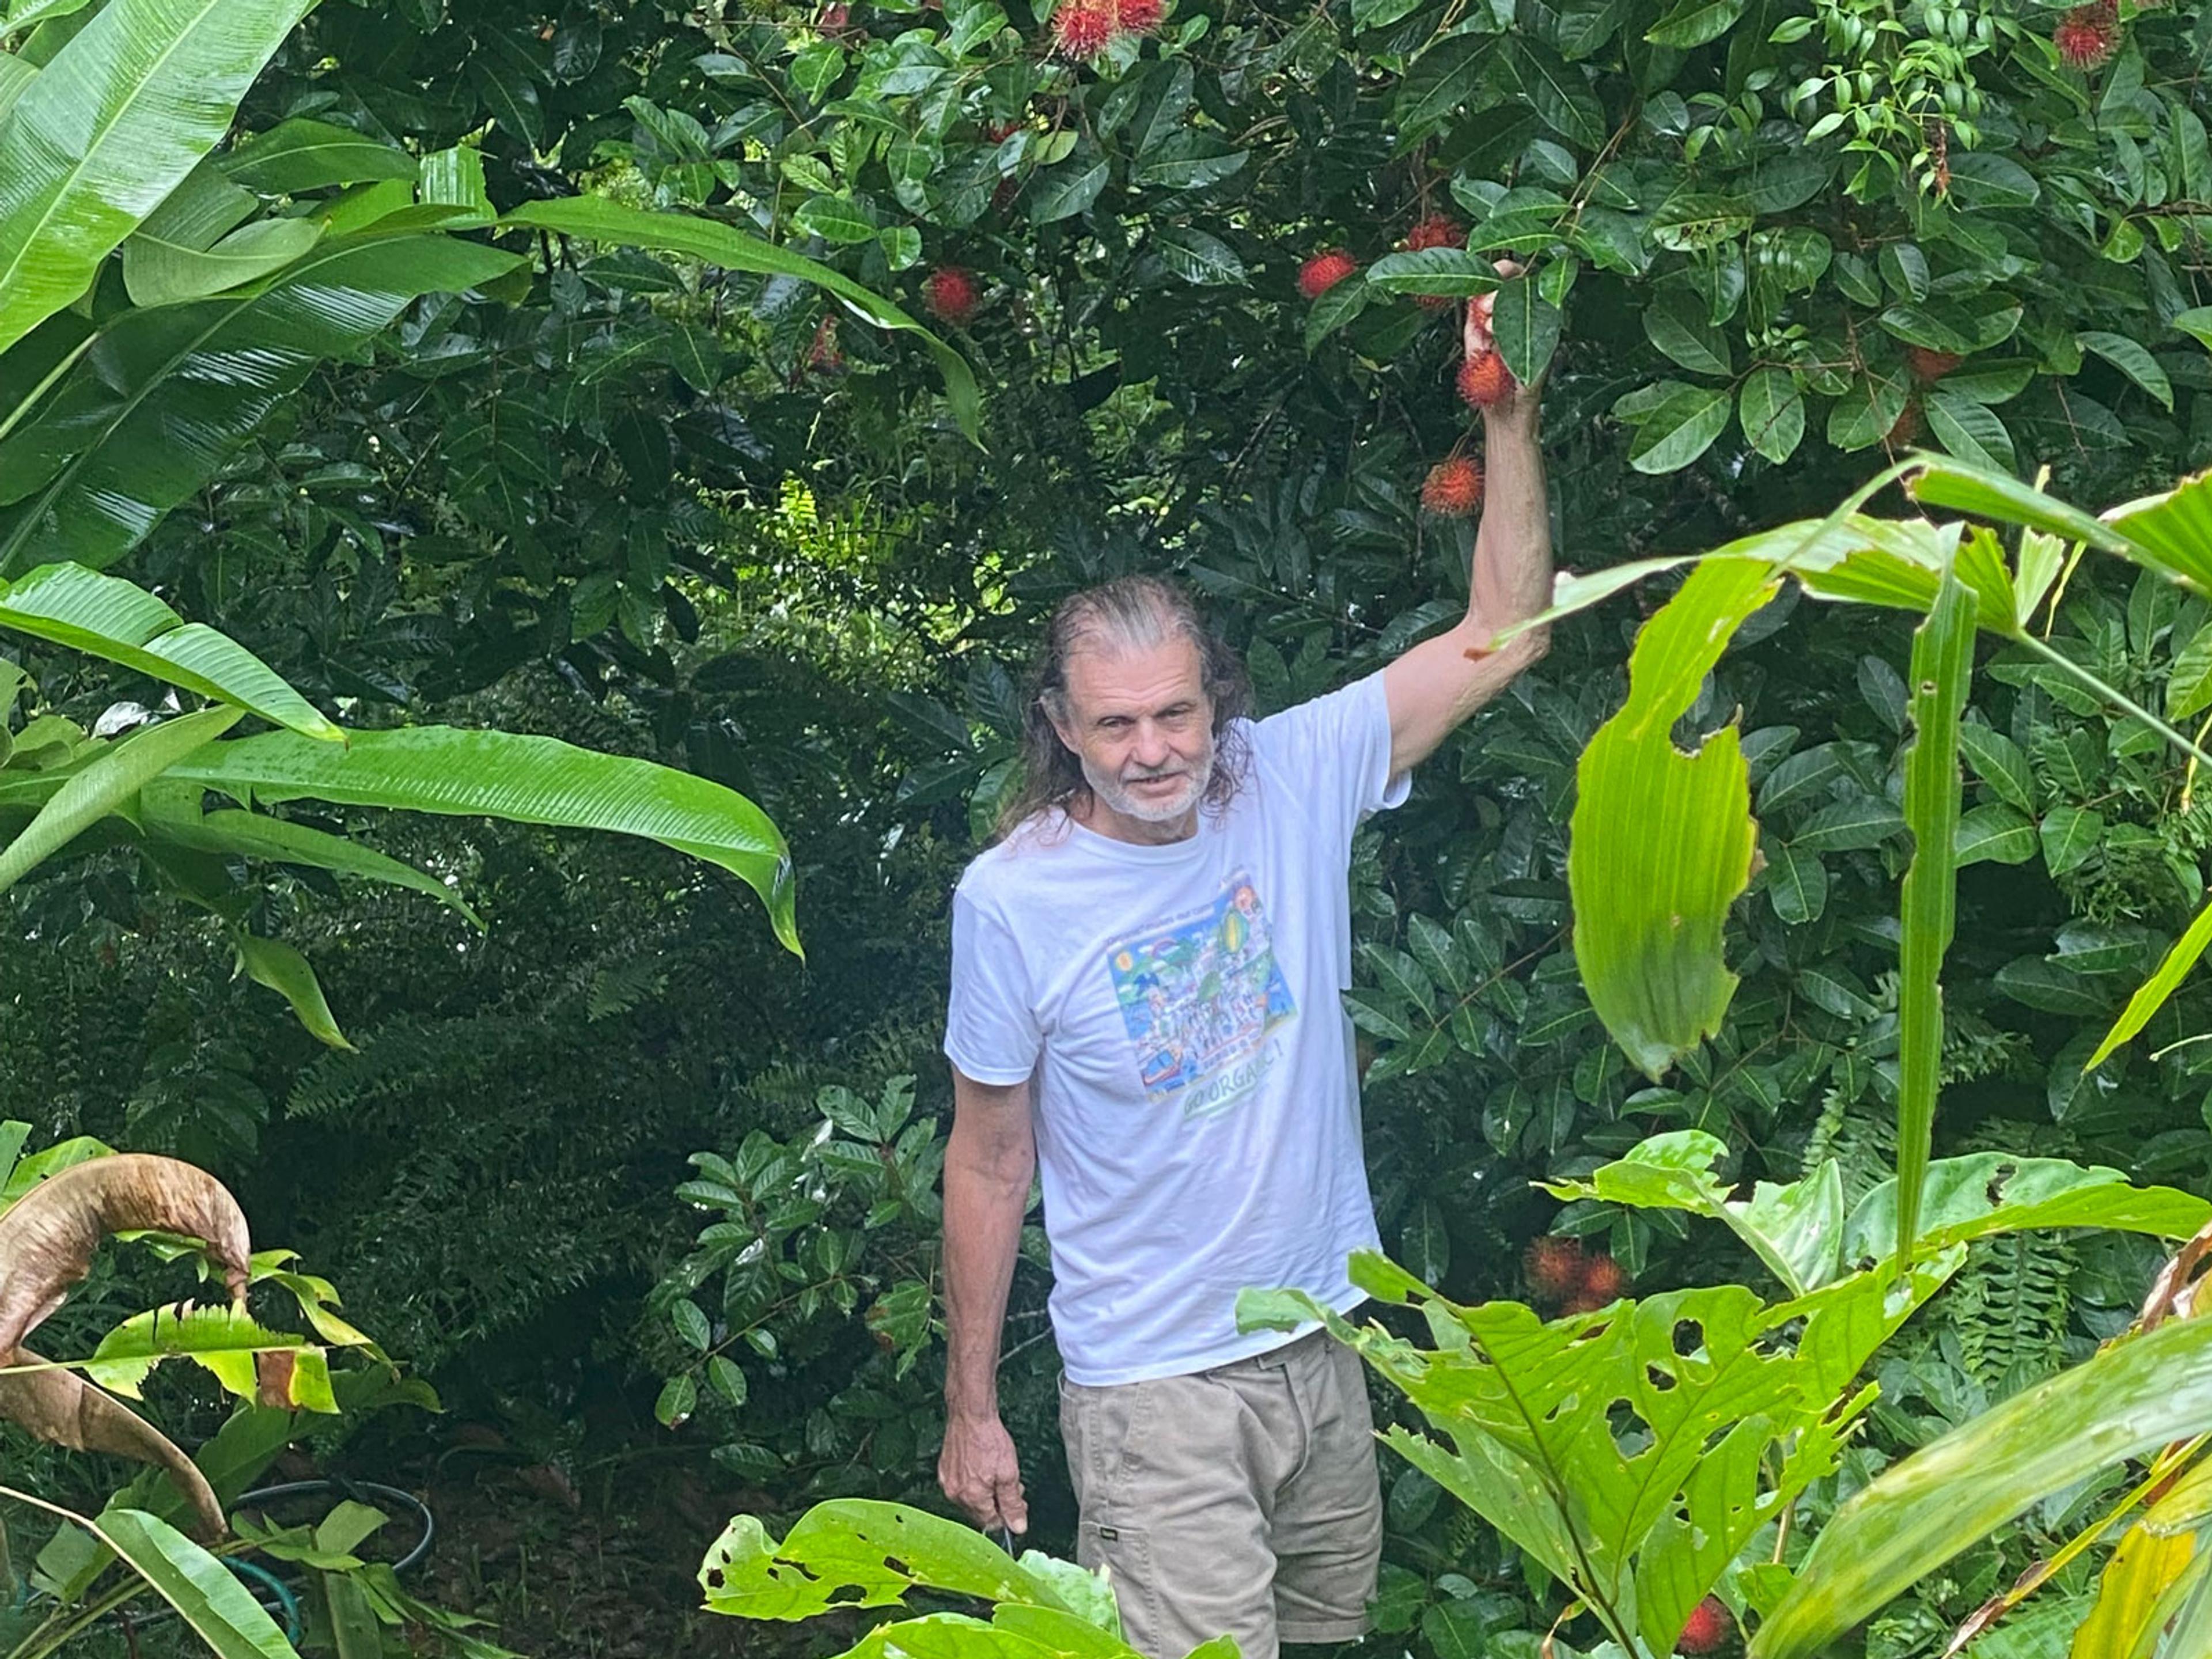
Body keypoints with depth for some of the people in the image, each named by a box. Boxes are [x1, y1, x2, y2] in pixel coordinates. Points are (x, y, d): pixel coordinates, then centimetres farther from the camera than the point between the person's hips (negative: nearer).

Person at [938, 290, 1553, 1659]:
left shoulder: (1295, 779, -5)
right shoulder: (1011, 898, -12)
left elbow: (1501, 637, -5)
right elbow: (990, 1163, -4)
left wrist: (1511, 416, -14)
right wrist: (970, 1410, -1)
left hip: (1327, 1343, 4)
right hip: (1152, 1387, -4)